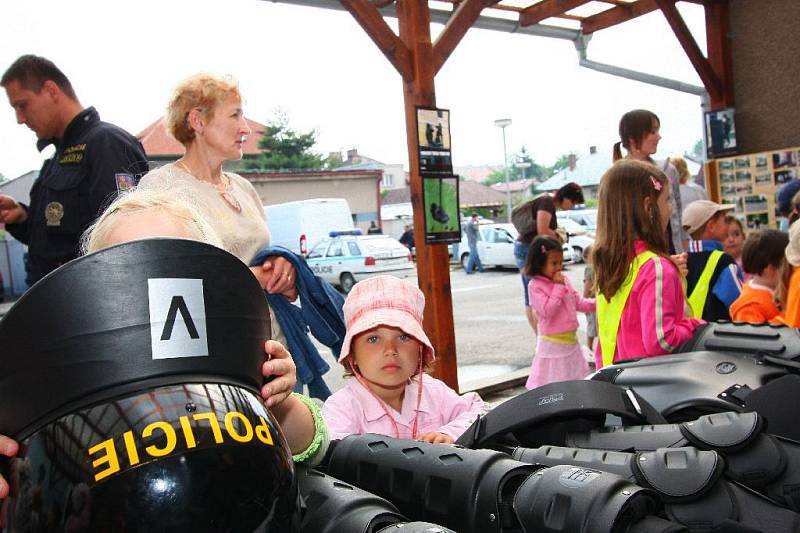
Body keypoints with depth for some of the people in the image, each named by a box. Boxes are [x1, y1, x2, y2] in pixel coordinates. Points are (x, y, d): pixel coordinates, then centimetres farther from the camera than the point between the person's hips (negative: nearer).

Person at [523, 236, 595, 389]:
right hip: (553, 344, -7)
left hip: (571, 341, 7)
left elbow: (578, 302, 12)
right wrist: (558, 287, -20)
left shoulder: (564, 280, 7)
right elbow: (547, 310, -23)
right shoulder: (535, 286, -14)